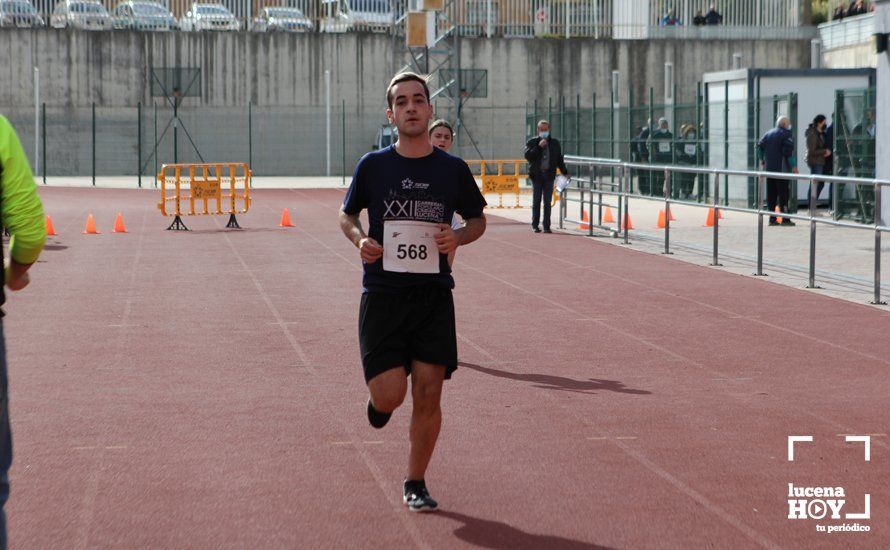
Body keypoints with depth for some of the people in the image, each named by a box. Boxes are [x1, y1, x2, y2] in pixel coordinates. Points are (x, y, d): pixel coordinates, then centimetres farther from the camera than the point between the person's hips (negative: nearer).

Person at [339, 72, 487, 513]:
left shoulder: (453, 169, 2)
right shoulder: (373, 165, 0)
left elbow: (477, 220, 15)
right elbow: (347, 215, 14)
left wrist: (458, 238, -7)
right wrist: (359, 239, -8)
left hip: (434, 295, 1)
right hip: (382, 293, -1)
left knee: (427, 395, -1)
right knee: (390, 395, -10)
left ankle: (415, 483, 17)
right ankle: (378, 396, 29)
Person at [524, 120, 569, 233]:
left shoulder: (555, 143, 11)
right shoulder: (532, 142, 3)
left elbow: (559, 159, 18)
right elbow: (528, 156, -11)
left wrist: (565, 173, 17)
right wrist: (538, 147, -17)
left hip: (549, 176, 1)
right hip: (537, 176, -1)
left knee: (547, 203, 0)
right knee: (536, 202, 3)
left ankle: (546, 226, 2)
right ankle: (535, 225, 10)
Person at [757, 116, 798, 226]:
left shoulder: (768, 134, 12)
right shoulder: (785, 134, -7)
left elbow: (760, 145, 9)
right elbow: (788, 151, -15)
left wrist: (762, 160, 21)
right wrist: (793, 166, -11)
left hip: (769, 169, 6)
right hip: (781, 169, -6)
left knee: (771, 194, 8)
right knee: (783, 193, -4)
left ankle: (772, 218, 7)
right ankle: (785, 219, -6)